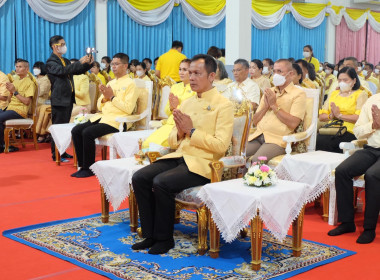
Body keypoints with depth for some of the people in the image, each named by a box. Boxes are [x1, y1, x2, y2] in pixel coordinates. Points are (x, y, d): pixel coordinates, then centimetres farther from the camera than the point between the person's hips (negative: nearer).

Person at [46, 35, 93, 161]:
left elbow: (77, 71, 21)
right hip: (59, 99, -8)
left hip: (69, 98, 9)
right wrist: (80, 62, -28)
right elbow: (63, 71, -26)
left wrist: (88, 64, 3)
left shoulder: (65, 61, 18)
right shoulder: (51, 62, -9)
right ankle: (56, 154, 0)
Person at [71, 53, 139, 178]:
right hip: (102, 117, 8)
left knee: (88, 133, -26)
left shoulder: (130, 84, -3)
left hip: (116, 121, -8)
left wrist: (112, 97, -12)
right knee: (76, 131, -9)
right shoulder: (110, 83, 21)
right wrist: (104, 97, -1)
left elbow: (128, 108, -16)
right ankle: (82, 165, -2)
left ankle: (89, 168, -11)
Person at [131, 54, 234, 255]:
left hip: (202, 163, -7)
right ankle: (150, 235, -3)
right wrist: (179, 132, -3)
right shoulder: (186, 103, 17)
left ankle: (164, 238, -9)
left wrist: (191, 131, -14)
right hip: (179, 157, 7)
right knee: (139, 178, -12)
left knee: (161, 182, -28)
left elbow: (221, 145, -15)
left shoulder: (223, 105, -5)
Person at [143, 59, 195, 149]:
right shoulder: (175, 87, 21)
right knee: (147, 143, -17)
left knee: (160, 144, -27)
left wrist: (178, 106, -12)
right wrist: (171, 107, 1)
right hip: (169, 124, 6)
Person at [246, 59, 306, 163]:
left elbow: (293, 123, -11)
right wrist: (266, 106, 2)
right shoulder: (269, 92, 23)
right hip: (258, 135, 6)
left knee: (256, 160, -32)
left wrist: (274, 105, -5)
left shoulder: (298, 94, 3)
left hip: (277, 139, -5)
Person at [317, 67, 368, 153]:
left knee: (319, 142, -32)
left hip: (348, 132, -5)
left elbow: (360, 118, -9)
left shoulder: (361, 94, 8)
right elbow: (321, 117, 19)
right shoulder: (334, 93, 26)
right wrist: (331, 116, -2)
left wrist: (339, 115, -9)